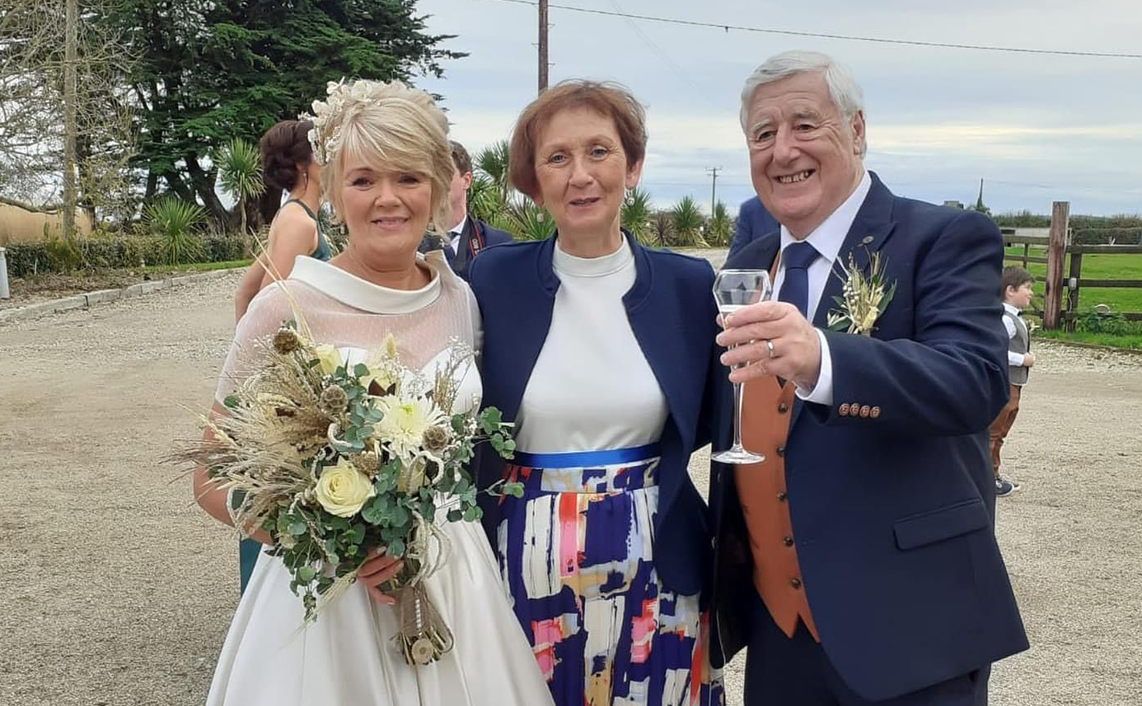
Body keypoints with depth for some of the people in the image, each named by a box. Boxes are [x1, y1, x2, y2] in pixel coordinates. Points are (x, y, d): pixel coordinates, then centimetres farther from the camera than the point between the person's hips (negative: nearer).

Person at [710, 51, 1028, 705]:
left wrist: (820, 361, -42)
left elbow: (976, 379, -26)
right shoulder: (746, 267, 8)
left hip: (906, 624, -5)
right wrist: (724, 557, 10)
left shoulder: (947, 239, -9)